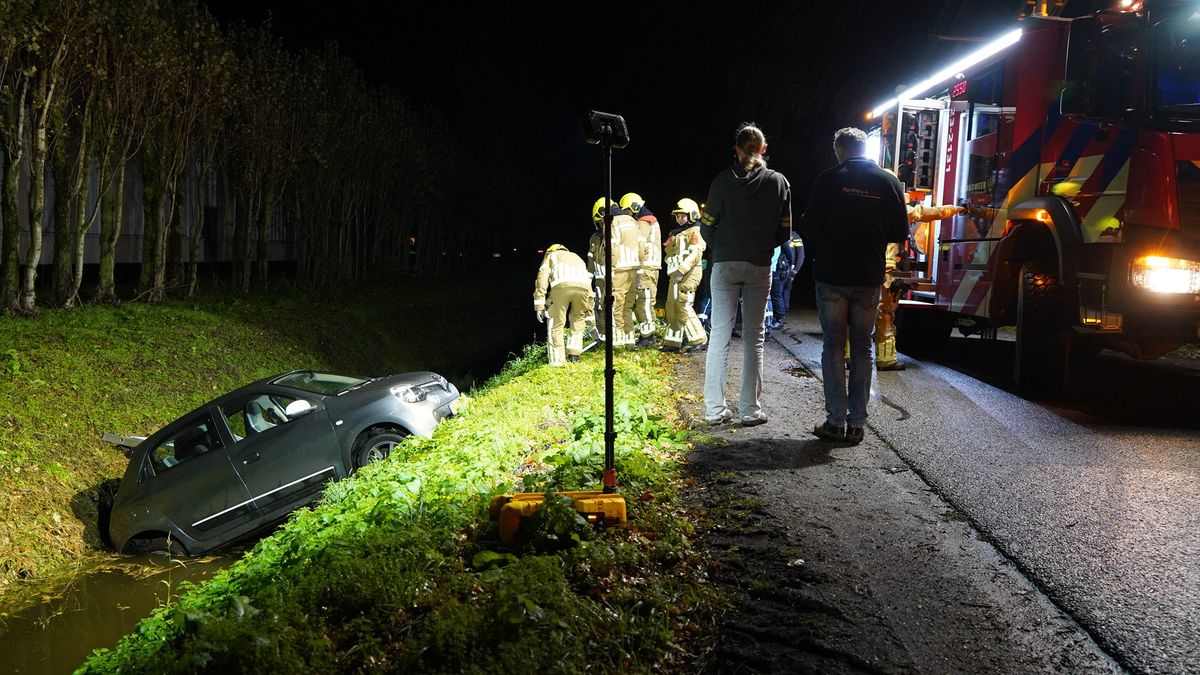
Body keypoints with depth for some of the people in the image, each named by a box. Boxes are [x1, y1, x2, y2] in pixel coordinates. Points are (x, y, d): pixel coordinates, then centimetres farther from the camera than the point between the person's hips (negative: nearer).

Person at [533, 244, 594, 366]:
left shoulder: (551, 255, 33)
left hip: (561, 285, -3)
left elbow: (543, 275, 15)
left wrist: (539, 305, 10)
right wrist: (589, 314, 45)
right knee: (578, 320, 24)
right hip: (583, 286, 3)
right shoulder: (577, 258, 44)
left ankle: (557, 361, 6)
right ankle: (574, 355, 19)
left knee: (555, 324, 7)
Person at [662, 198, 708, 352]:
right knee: (672, 306, 7)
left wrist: (682, 270, -25)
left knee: (683, 306, -14)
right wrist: (672, 270, 15)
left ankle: (699, 338, -7)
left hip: (689, 274, -9)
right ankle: (673, 342, 11)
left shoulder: (695, 232, -6)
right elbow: (670, 252, 28)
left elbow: (695, 254, -18)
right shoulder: (676, 233, 22)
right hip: (676, 274, 9)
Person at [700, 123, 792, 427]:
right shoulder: (778, 182, 1)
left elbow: (707, 228, -1)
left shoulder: (723, 180, -2)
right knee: (753, 336, 6)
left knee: (719, 334, 3)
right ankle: (751, 410, 7)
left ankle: (715, 409, 4)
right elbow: (783, 231, 3)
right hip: (760, 266, 1)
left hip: (725, 264, 0)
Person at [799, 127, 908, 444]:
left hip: (832, 276, -2)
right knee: (862, 349, 10)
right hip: (870, 279, 3)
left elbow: (809, 227, -8)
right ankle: (857, 423, 11)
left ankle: (836, 421, 4)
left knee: (833, 347, 5)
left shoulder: (829, 180, -7)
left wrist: (816, 249, 13)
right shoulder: (889, 182, 2)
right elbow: (900, 232, 5)